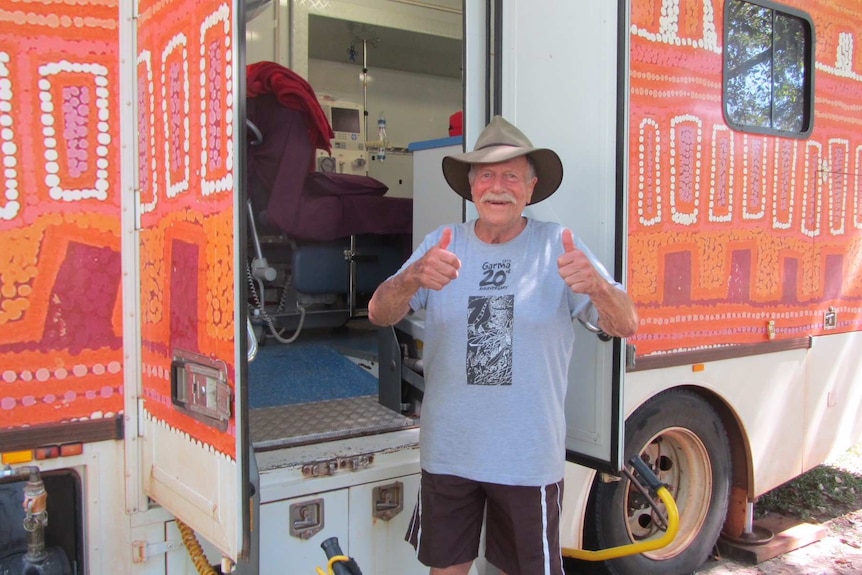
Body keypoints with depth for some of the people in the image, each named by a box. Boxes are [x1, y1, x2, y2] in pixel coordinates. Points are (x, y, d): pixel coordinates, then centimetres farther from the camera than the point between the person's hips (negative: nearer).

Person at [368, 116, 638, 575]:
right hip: (448, 450, 2)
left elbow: (625, 325, -13)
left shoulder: (557, 245, -7)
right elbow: (379, 314, -12)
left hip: (529, 457, -1)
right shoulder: (442, 244, -3)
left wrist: (596, 285, -37)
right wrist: (414, 279, -36)